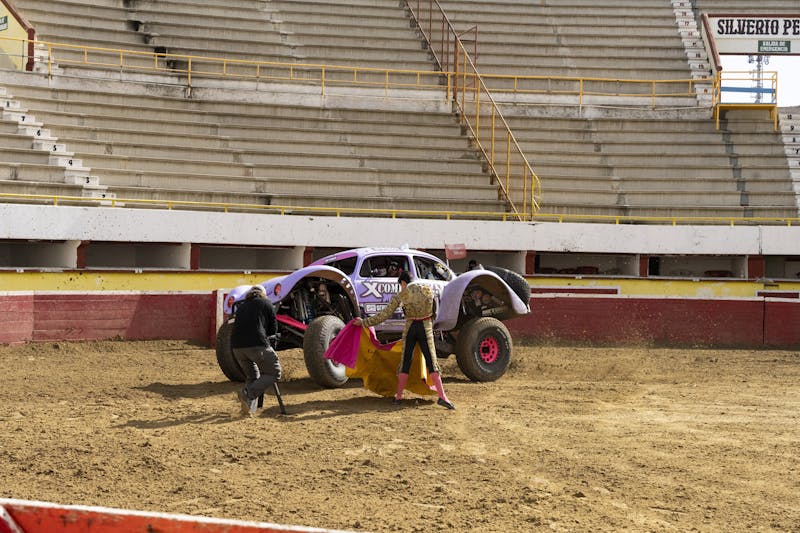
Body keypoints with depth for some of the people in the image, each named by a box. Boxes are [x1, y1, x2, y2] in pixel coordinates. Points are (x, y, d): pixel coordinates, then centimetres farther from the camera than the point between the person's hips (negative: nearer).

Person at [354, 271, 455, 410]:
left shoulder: (400, 296, -4)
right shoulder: (428, 291, 0)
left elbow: (384, 315, -5)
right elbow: (433, 312, 12)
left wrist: (364, 322, 4)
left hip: (410, 328, 0)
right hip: (426, 329, 0)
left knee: (405, 363, 10)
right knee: (432, 363, -1)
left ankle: (398, 396, 13)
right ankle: (442, 396, -12)